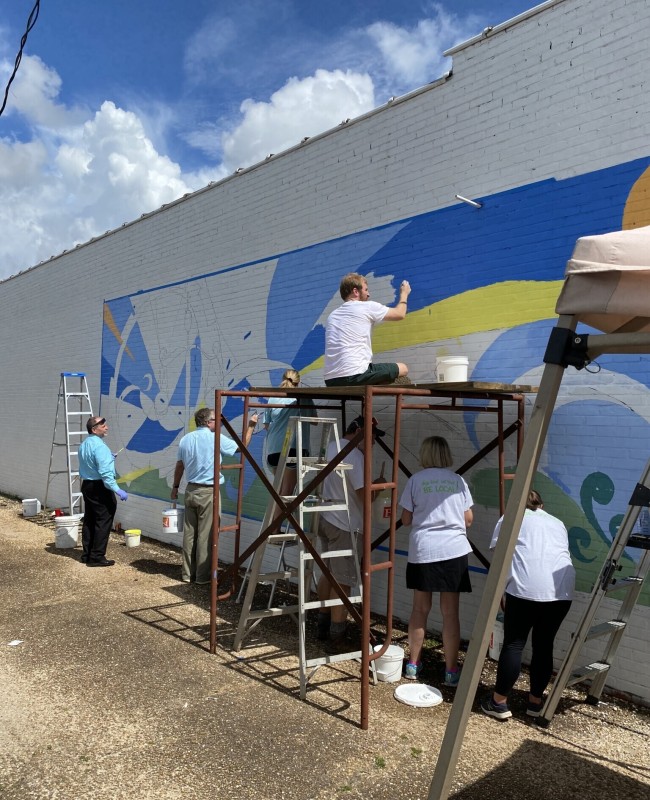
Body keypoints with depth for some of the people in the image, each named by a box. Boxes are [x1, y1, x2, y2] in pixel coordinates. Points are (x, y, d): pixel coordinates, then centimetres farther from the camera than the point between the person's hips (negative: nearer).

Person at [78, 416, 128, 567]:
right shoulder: (99, 446, -20)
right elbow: (105, 472, -27)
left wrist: (108, 458, 22)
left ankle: (87, 554, 23)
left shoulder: (83, 444, 10)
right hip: (100, 487, -10)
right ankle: (97, 557, -2)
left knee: (89, 521, 16)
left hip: (87, 485, 10)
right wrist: (117, 490, -27)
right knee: (103, 522, -3)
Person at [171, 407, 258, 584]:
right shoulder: (216, 438, -11)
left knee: (189, 533, 11)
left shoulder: (185, 439, 6)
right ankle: (203, 576, 6)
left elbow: (179, 466, 14)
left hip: (191, 490, 6)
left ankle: (187, 573, 18)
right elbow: (242, 446, -1)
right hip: (208, 492, -6)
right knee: (205, 535, 0)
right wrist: (250, 426, 9)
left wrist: (175, 487, 25)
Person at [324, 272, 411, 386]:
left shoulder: (332, 316, 21)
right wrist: (404, 293, 33)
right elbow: (400, 314, 15)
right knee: (402, 369, 9)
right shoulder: (367, 306, 3)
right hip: (355, 375, -6)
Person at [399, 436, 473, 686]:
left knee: (420, 609, 13)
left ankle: (413, 665, 23)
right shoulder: (458, 481, 3)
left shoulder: (415, 480, -2)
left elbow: (406, 519, 1)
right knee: (450, 612, 7)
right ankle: (451, 671, 13)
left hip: (422, 550, 0)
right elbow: (468, 519, 5)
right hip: (454, 551, 0)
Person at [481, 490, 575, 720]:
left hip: (526, 587, -4)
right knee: (544, 645, 15)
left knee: (514, 644, 4)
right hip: (562, 589, 4)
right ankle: (536, 701, 25)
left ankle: (499, 702, 11)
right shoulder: (558, 523, 29)